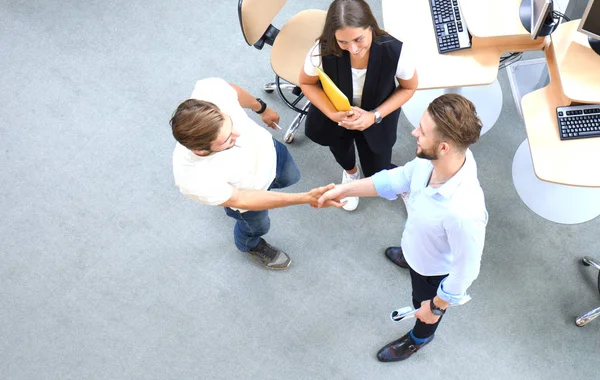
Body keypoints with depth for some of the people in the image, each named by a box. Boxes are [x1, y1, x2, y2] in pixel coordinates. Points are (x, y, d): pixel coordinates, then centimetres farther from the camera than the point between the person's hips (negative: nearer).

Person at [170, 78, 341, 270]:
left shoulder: (211, 89, -40)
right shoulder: (195, 181, -47)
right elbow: (241, 200, -30)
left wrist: (261, 108, 8)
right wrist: (306, 198, -33)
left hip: (267, 148, 3)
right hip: (247, 192, -3)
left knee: (291, 177, 33)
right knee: (258, 226, 29)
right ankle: (250, 245, 65)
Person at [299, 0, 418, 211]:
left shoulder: (394, 51, -35)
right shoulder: (323, 51, -35)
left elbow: (409, 87, -14)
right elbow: (307, 84, -14)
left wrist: (375, 116, -26)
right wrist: (332, 113, -29)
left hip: (377, 117, 0)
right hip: (337, 115, 1)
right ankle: (350, 172, 52)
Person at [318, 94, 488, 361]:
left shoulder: (464, 213, -49)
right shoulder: (435, 158, -29)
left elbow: (465, 271, -31)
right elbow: (399, 178, -9)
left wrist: (436, 306, -14)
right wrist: (345, 189, -10)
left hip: (434, 270, -5)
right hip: (418, 243, 6)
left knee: (424, 303, 29)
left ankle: (420, 337, 65)